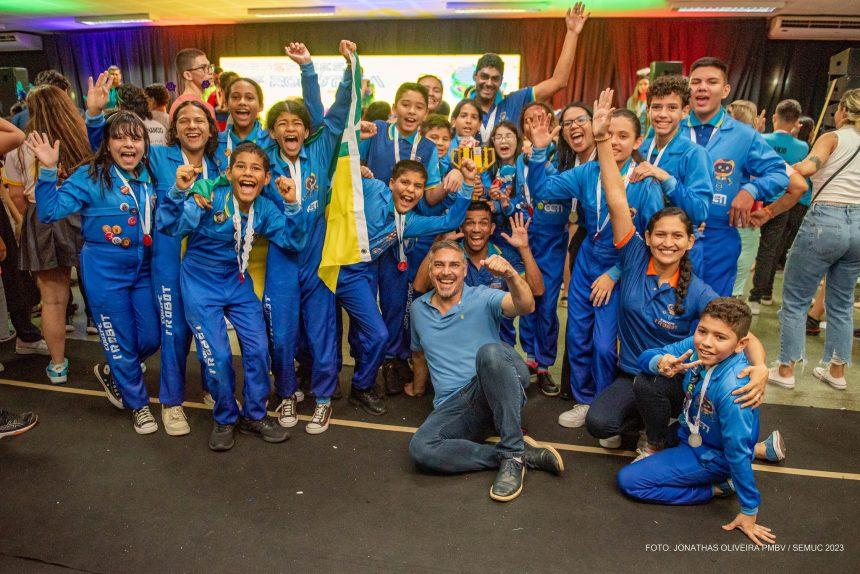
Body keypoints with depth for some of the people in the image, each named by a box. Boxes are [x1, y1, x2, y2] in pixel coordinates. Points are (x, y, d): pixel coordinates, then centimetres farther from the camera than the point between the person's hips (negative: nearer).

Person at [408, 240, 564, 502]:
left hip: (495, 391, -3)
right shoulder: (418, 308, 15)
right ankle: (527, 454, -19)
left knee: (489, 352, -37)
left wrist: (511, 276, -38)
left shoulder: (483, 298, 1)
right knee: (420, 448, -29)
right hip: (452, 405, 4)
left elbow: (526, 306, -20)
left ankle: (513, 453, -26)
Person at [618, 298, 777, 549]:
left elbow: (738, 451, -27)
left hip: (711, 457, -7)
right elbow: (646, 356, -12)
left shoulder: (731, 389, -36)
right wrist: (662, 363, -37)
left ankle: (717, 488, 0)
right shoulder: (696, 346, -19)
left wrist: (749, 512, -16)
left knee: (628, 481, -11)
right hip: (691, 432, 7)